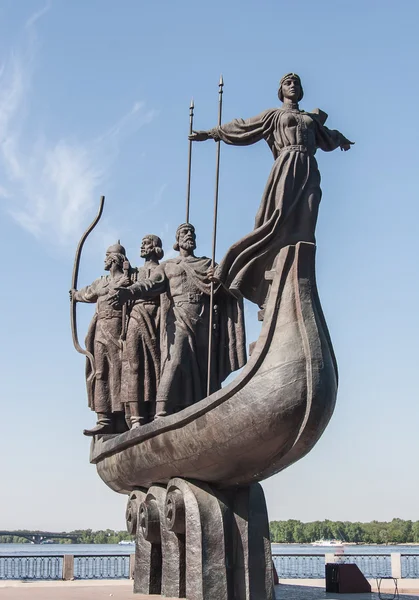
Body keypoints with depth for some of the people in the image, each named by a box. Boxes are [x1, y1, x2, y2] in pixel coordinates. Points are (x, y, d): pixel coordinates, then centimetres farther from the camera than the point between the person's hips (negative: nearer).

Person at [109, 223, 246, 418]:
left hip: (205, 321, 2)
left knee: (206, 367, -1)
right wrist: (128, 292, -20)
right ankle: (162, 413, -21)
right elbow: (151, 283, -1)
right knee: (175, 363, -17)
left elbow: (223, 288, 10)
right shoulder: (168, 266, 17)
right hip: (179, 320, -2)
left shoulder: (208, 264, 22)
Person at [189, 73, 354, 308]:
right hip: (287, 166, -4)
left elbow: (327, 139, 48)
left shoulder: (312, 118, 30)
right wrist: (211, 133, 20)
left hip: (309, 171, 4)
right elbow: (242, 127, 21)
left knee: (303, 226, -11)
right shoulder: (274, 115, 20)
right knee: (279, 219, -22)